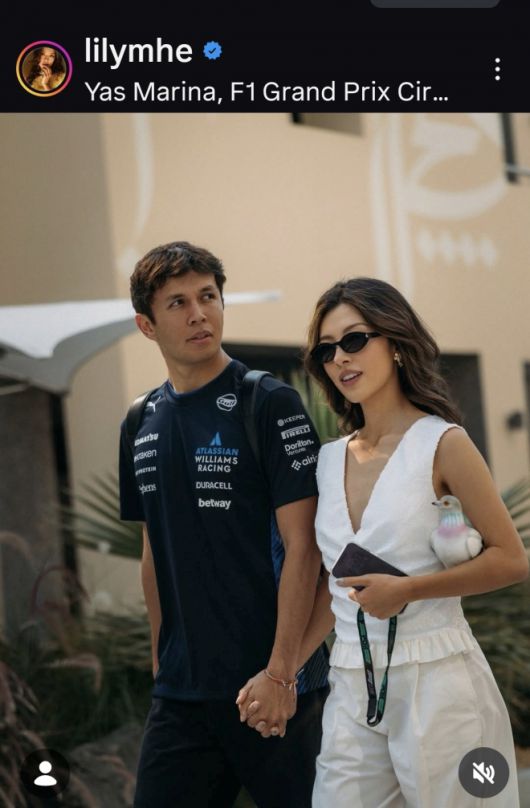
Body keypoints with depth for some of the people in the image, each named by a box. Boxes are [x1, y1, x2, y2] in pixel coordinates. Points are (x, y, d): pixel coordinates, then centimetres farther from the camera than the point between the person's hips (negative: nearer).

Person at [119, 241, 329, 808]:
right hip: (182, 691, 5)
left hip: (274, 685, -5)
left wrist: (281, 670, -17)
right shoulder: (142, 424, 10)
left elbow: (301, 545, -11)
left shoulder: (271, 405, -8)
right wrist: (160, 661, 13)